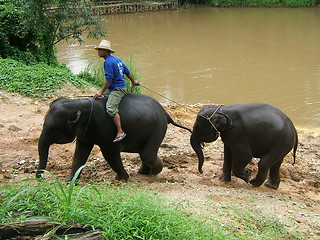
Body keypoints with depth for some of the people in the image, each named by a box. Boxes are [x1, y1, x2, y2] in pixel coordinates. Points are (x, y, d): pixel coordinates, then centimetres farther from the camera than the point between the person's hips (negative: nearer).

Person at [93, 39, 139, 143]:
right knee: (97, 94, 19)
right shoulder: (116, 59, 15)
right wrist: (133, 82, 38)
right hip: (113, 89, 11)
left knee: (110, 108, -25)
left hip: (118, 89, -11)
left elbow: (109, 79, -20)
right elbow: (127, 71, 24)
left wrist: (101, 92, -17)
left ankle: (120, 132, -29)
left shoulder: (108, 62, -15)